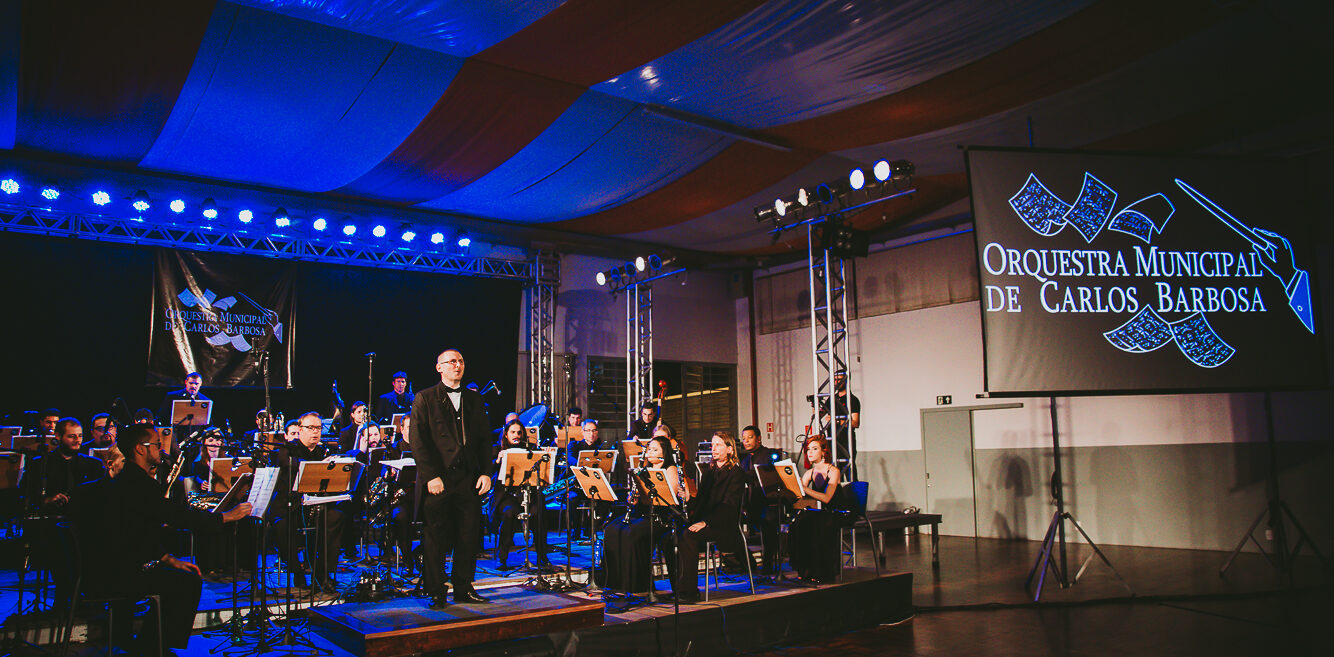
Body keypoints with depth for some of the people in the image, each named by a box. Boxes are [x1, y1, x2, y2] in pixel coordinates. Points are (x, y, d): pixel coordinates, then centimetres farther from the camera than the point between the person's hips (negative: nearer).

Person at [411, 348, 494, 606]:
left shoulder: (474, 399, 15)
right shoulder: (425, 398, 2)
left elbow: (484, 439, 14)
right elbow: (419, 442, -5)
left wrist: (486, 472, 3)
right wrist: (431, 476, -13)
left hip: (469, 478, 4)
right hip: (439, 480, -4)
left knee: (469, 537, 6)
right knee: (436, 539, 3)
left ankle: (463, 589, 18)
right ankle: (435, 592, 15)